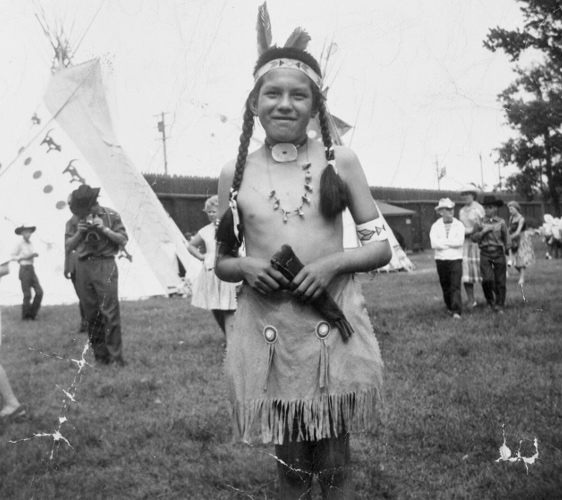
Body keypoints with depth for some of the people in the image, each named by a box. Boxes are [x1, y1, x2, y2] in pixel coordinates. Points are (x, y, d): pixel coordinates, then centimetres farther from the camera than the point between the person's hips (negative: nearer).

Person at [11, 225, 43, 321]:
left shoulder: (30, 244, 11)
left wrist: (35, 255, 2)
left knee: (39, 292, -2)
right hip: (24, 269, -6)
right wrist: (24, 257, -14)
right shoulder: (20, 244, -7)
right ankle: (25, 316, 13)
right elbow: (13, 257, -3)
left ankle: (32, 314, 12)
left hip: (31, 269, 6)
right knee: (27, 295, -2)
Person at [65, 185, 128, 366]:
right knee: (91, 314, 6)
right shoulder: (75, 220, 9)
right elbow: (68, 246, 10)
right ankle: (99, 353, 14)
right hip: (83, 267, 3)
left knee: (110, 312, -10)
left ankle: (115, 356, -7)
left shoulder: (111, 215, 2)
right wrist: (79, 232, -7)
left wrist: (104, 229, -13)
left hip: (104, 265, -3)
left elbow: (123, 240, 1)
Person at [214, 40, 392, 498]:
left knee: (335, 463, 8)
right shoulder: (235, 173, 4)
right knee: (291, 462, 12)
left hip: (334, 321, -1)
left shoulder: (340, 161, 1)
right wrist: (246, 266, -10)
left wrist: (333, 262, -14)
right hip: (267, 328, 1)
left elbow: (381, 247, 4)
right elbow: (221, 262, 12)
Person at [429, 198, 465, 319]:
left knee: (455, 286, -10)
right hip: (441, 259, 2)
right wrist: (451, 243, -11)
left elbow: (460, 241, -14)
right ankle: (450, 308, 27)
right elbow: (434, 243, -12)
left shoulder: (459, 225, 2)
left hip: (455, 259, -2)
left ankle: (457, 311, -14)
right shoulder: (436, 226, 3)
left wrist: (443, 242, -11)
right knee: (445, 287, 10)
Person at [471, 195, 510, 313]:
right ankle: (490, 300, 10)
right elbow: (474, 237, 2)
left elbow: (506, 239, 10)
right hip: (485, 253, -1)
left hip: (498, 252, 1)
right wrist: (483, 231, -13)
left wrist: (506, 253, 9)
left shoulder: (501, 222, 4)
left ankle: (499, 306, 13)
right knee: (487, 279, -15)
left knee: (500, 281, 2)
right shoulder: (480, 223, 5)